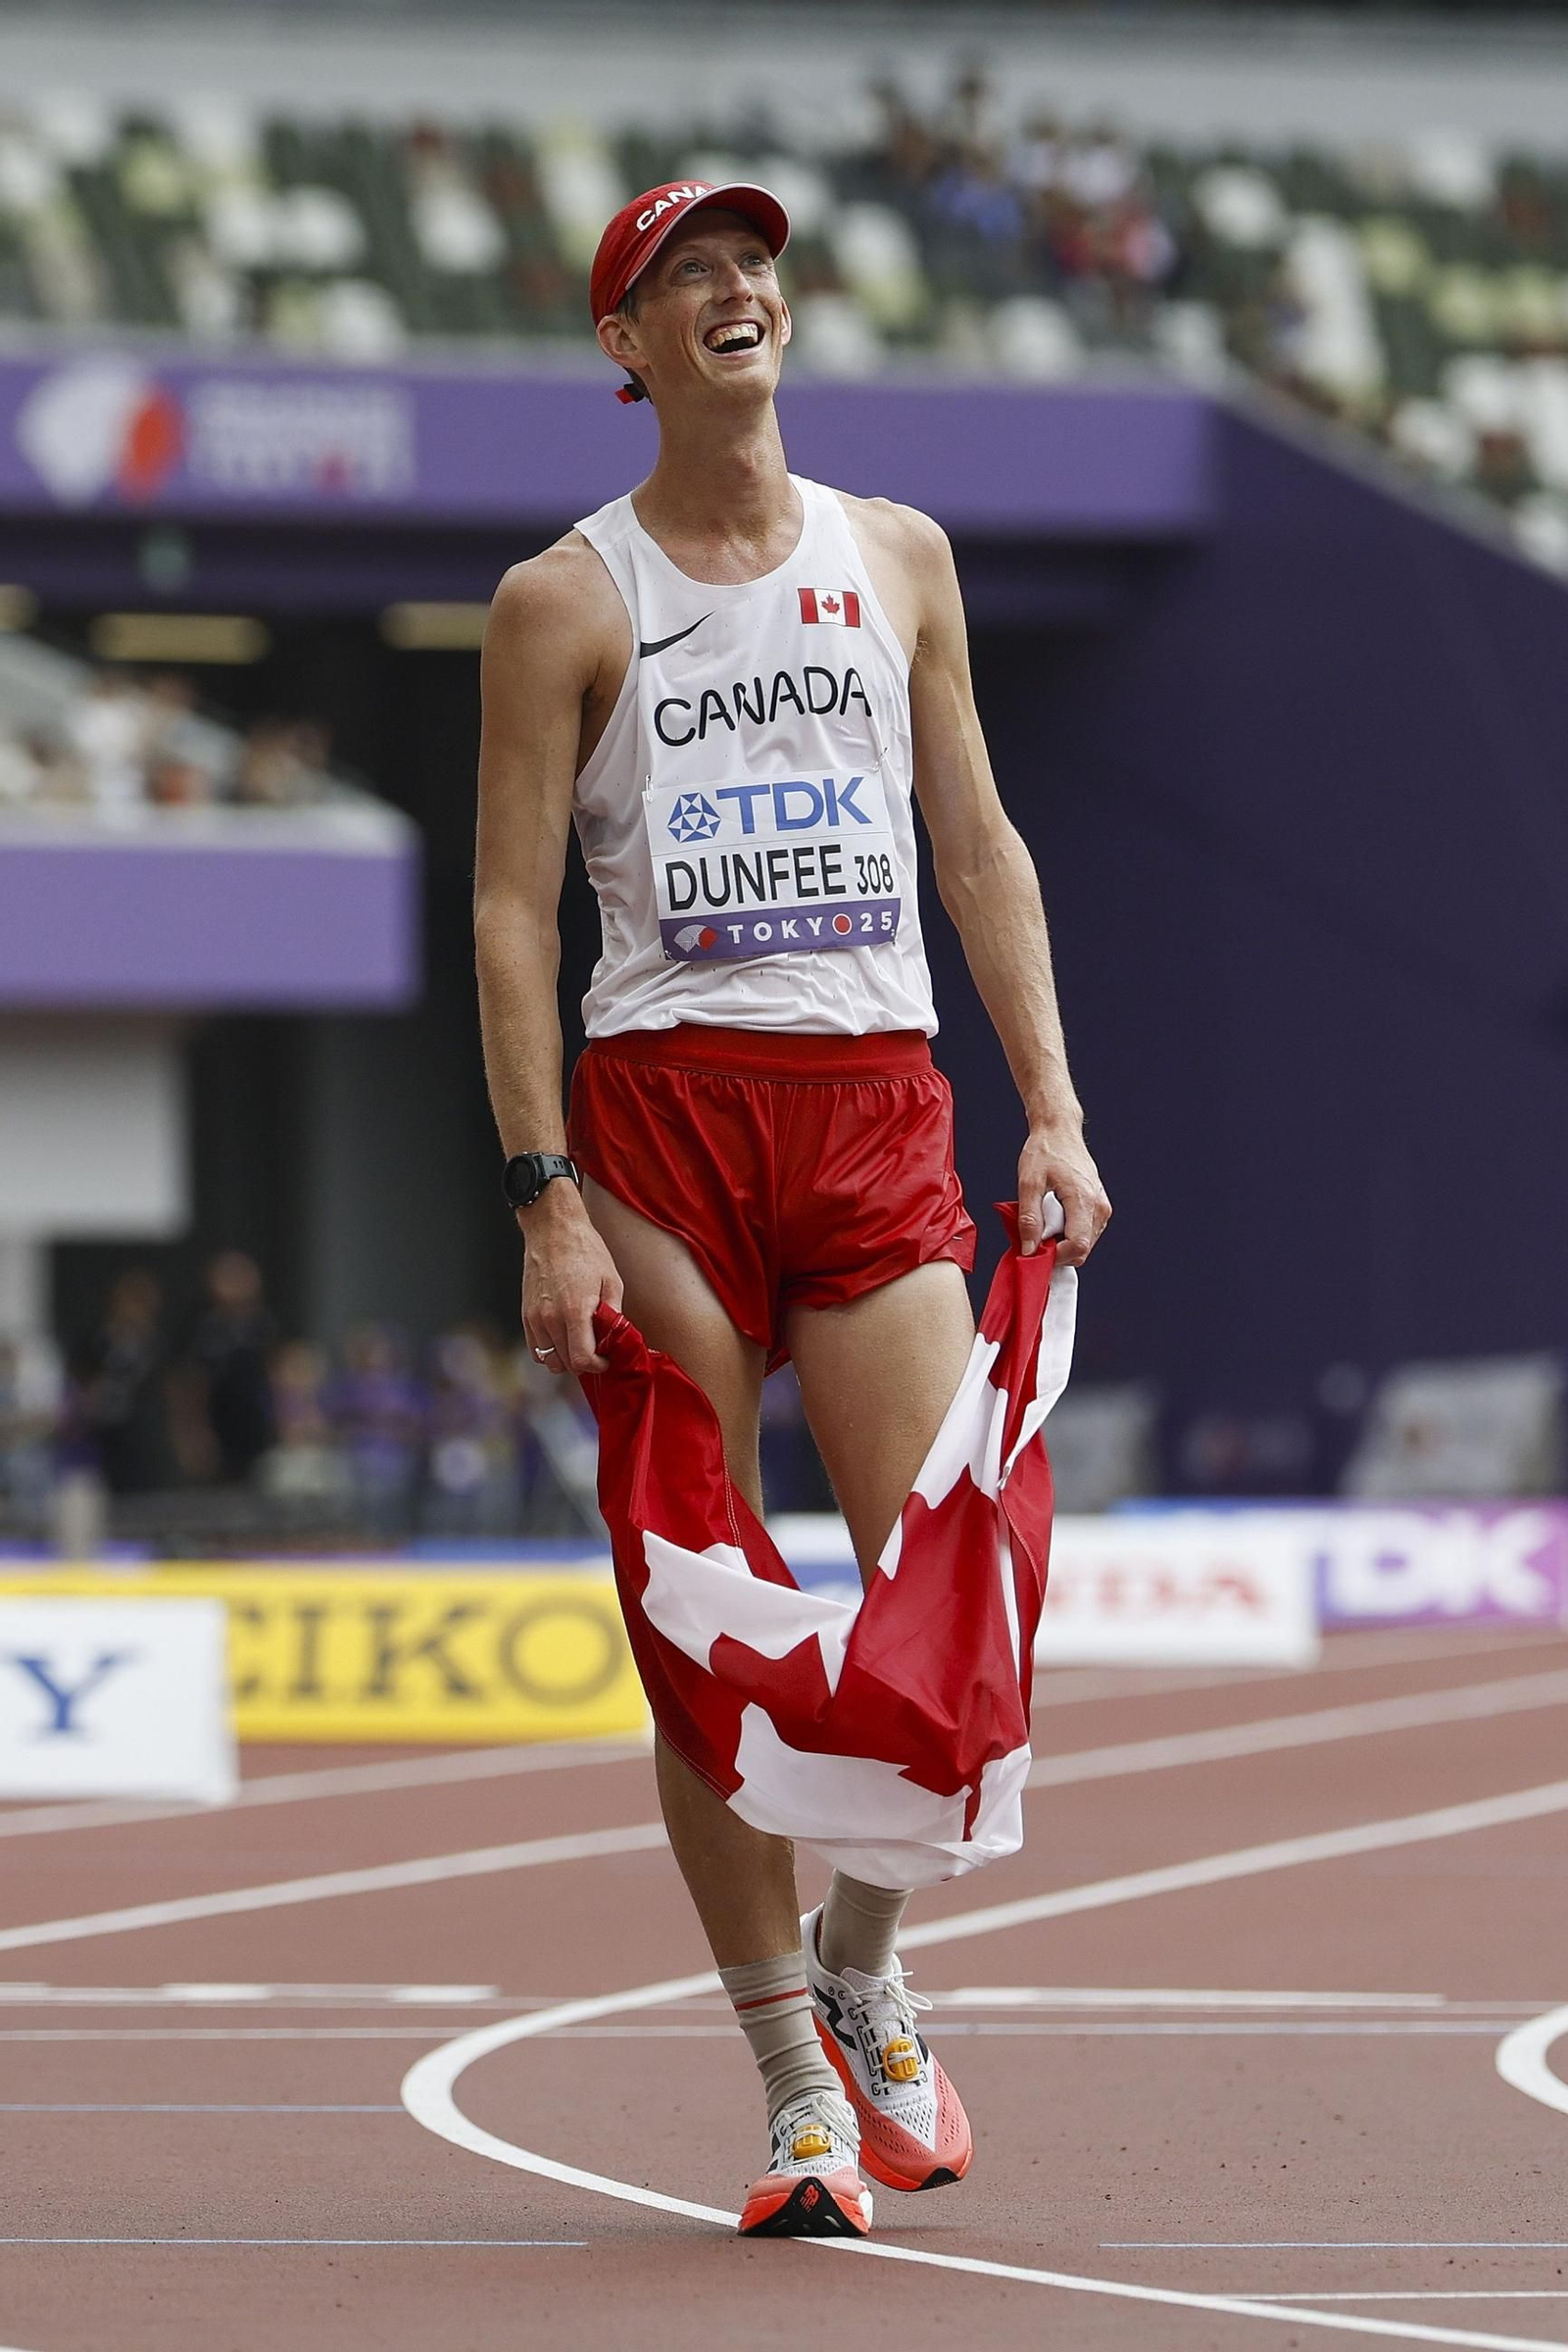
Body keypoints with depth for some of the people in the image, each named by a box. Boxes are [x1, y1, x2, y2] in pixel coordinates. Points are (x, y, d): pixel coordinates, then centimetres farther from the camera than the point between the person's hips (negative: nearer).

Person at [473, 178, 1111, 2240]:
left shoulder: (898, 558, 15)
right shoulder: (566, 604, 4)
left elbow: (980, 846, 16)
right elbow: (512, 909, 0)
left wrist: (1054, 1112, 6)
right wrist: (548, 1199, -9)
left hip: (877, 1103, 2)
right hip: (661, 1103, -2)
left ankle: (860, 1971, 17)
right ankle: (796, 2088, 5)